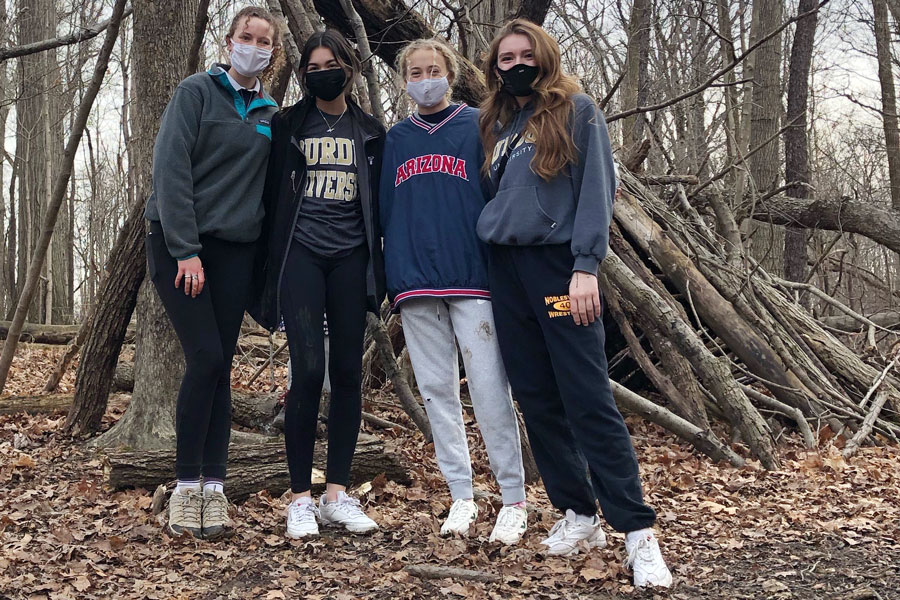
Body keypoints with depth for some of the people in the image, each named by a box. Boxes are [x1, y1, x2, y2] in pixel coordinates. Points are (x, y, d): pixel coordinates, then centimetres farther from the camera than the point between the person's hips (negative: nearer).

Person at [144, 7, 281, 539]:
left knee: (221, 367, 1)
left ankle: (214, 487, 6)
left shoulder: (271, 113, 13)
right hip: (180, 244, -4)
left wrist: (268, 255, 5)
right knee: (205, 358, -13)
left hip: (236, 251, 4)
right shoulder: (198, 92, -1)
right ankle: (186, 486, -2)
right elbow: (172, 170, -10)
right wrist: (186, 250, -17)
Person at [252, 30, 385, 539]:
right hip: (301, 254, -2)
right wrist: (270, 265, 2)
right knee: (308, 371, -12)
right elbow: (272, 195, 7)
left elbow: (380, 205, 14)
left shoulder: (370, 132, 13)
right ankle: (301, 498, -4)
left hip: (351, 258, 2)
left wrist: (380, 268, 7)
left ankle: (338, 494, 8)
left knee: (348, 373, 0)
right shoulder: (287, 125, 8)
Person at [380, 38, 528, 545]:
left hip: (472, 278, -4)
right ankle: (462, 497, 15)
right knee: (437, 391, 6)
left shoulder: (478, 127, 4)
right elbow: (385, 210, 16)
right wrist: (388, 276, 10)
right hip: (415, 284, 4)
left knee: (490, 389, -7)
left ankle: (515, 499, 3)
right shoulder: (396, 139, 15)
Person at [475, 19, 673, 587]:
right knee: (538, 401, 6)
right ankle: (579, 516, 16)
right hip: (506, 268, 6)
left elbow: (598, 188, -7)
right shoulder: (497, 125, 18)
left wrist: (586, 266, -16)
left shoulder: (577, 109, 1)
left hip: (559, 264, -6)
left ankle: (637, 530, -9)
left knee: (588, 400, -12)